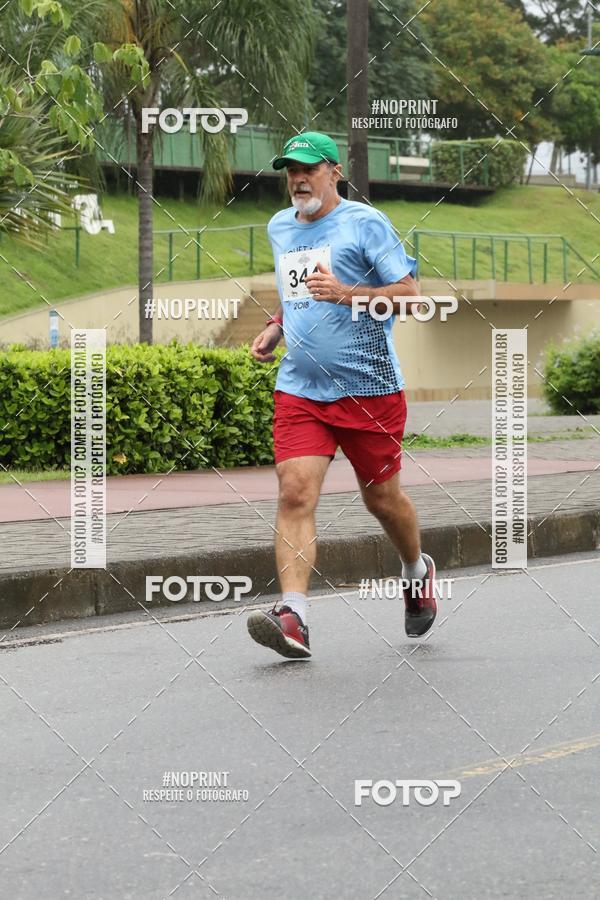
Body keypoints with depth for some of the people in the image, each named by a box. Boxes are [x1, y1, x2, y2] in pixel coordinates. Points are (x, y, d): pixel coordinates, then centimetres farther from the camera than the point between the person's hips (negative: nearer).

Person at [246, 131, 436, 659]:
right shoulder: (279, 228, 14)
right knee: (295, 493, -14)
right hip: (300, 389, 4)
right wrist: (276, 327, 13)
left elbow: (410, 293, -10)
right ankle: (294, 619, -22)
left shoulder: (366, 223, -6)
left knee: (382, 497, 9)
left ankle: (418, 572, 40)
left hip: (369, 387, -4)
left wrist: (345, 293, -22)